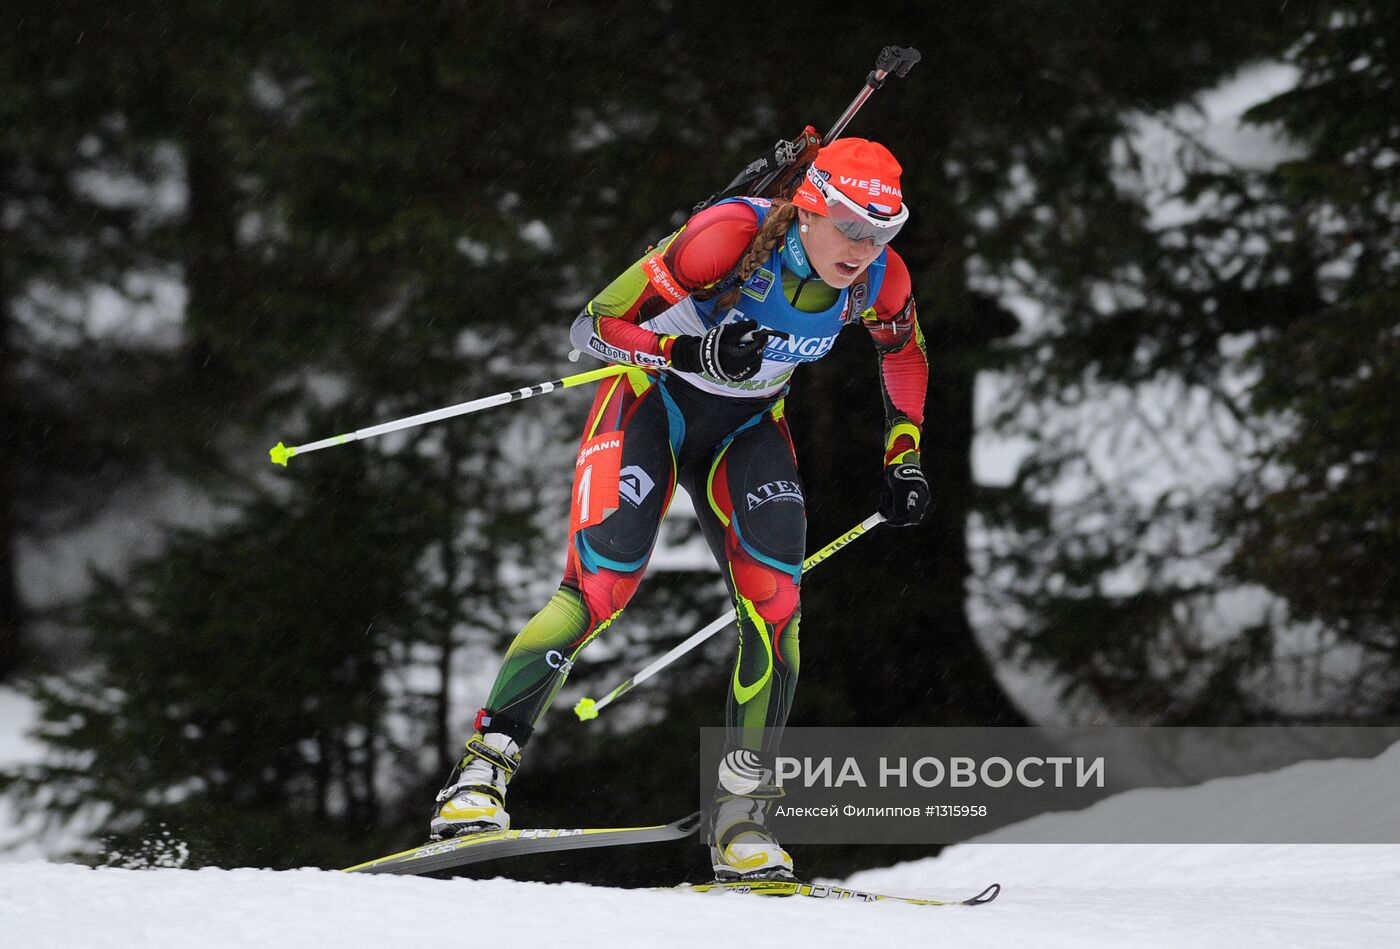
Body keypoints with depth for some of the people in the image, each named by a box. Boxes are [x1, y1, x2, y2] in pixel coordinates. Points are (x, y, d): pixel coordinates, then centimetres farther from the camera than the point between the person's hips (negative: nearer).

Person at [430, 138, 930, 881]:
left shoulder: (879, 278, -17)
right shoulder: (731, 234, -32)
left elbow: (904, 352, 9)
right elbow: (592, 326, -27)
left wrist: (904, 457, 3)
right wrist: (693, 352, -41)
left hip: (747, 429, 4)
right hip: (653, 402, -4)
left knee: (774, 605, -15)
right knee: (601, 586, -22)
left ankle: (739, 819, -8)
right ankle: (483, 769, -16)